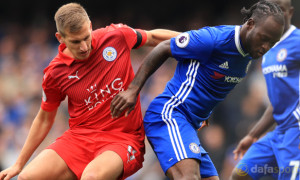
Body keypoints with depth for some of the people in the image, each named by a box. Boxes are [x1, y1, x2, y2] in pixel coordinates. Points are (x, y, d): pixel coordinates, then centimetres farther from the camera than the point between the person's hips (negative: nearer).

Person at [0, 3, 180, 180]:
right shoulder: (55, 73, -3)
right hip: (79, 137, 2)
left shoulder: (116, 35, -4)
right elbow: (44, 119, 11)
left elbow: (153, 37, 17)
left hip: (123, 138, -2)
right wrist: (19, 164, 13)